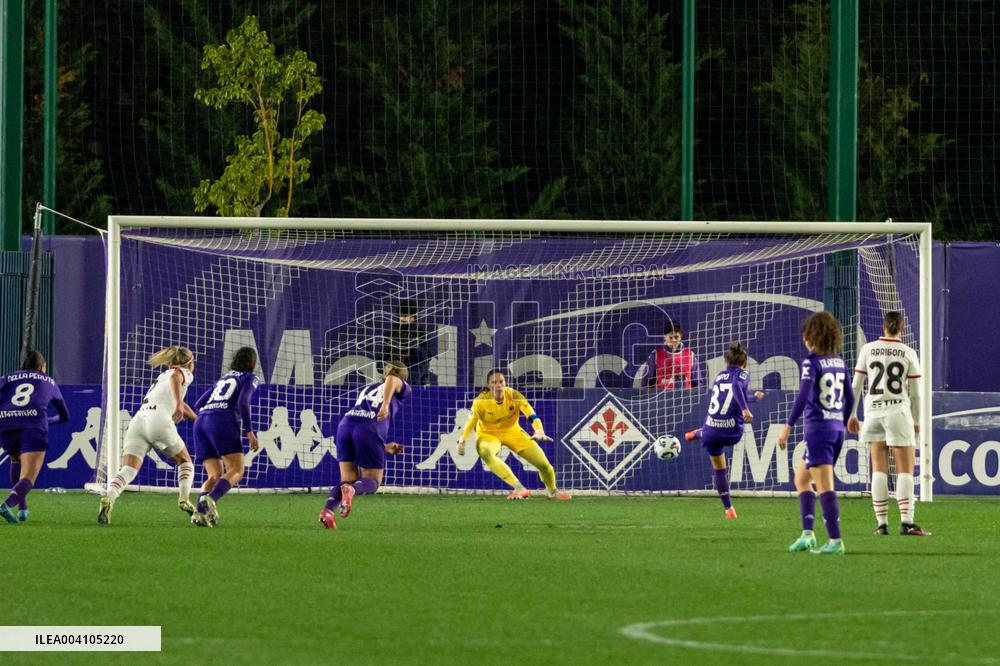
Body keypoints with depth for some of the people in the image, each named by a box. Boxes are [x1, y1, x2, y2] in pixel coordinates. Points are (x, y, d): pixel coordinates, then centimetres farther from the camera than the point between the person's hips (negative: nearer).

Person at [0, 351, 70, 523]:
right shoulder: (49, 382, 30)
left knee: (17, 460, 34)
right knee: (28, 479, -8)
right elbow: (64, 416, 42)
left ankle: (22, 508, 28)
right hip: (34, 427, -2)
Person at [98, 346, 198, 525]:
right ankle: (184, 499, -1)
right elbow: (175, 377, -11)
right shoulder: (185, 373, 15)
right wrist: (179, 405, -24)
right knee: (185, 462, 18)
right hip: (159, 422, -5)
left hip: (138, 421, 5)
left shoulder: (163, 375, 38)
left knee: (127, 470, -13)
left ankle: (109, 498, -39)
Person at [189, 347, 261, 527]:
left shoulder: (222, 379, 31)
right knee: (236, 472, -7)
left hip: (201, 423, 6)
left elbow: (198, 404, 26)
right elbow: (243, 402, -7)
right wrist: (249, 431, -6)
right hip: (224, 422, -6)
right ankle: (210, 499, -33)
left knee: (215, 477, 6)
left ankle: (200, 511, -19)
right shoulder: (250, 378, 12)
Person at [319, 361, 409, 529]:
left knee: (349, 480, 10)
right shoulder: (403, 389, 20)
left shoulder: (367, 389, 36)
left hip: (346, 424, 5)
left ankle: (327, 510, -18)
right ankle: (351, 490, -28)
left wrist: (384, 447, 40)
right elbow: (392, 380, -7)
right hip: (369, 430, -5)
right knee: (372, 482, 7)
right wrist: (386, 405, -21)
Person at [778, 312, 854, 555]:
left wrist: (788, 426, -18)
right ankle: (807, 533, 10)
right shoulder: (839, 363, 11)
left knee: (825, 488, -7)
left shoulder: (812, 362, -10)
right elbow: (850, 398, 16)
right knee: (801, 479, 19)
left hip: (818, 428, -8)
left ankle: (835, 541, -11)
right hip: (837, 429, 8)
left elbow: (804, 396, -20)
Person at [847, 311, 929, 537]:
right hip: (898, 411, -2)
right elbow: (915, 393, -1)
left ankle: (882, 523, 3)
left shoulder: (868, 350, 3)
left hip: (873, 411, 3)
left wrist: (852, 414, 14)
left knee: (879, 470, 7)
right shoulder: (909, 354, -2)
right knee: (906, 471, -2)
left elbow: (856, 386, 4)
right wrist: (916, 421, 10)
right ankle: (906, 522, -14)